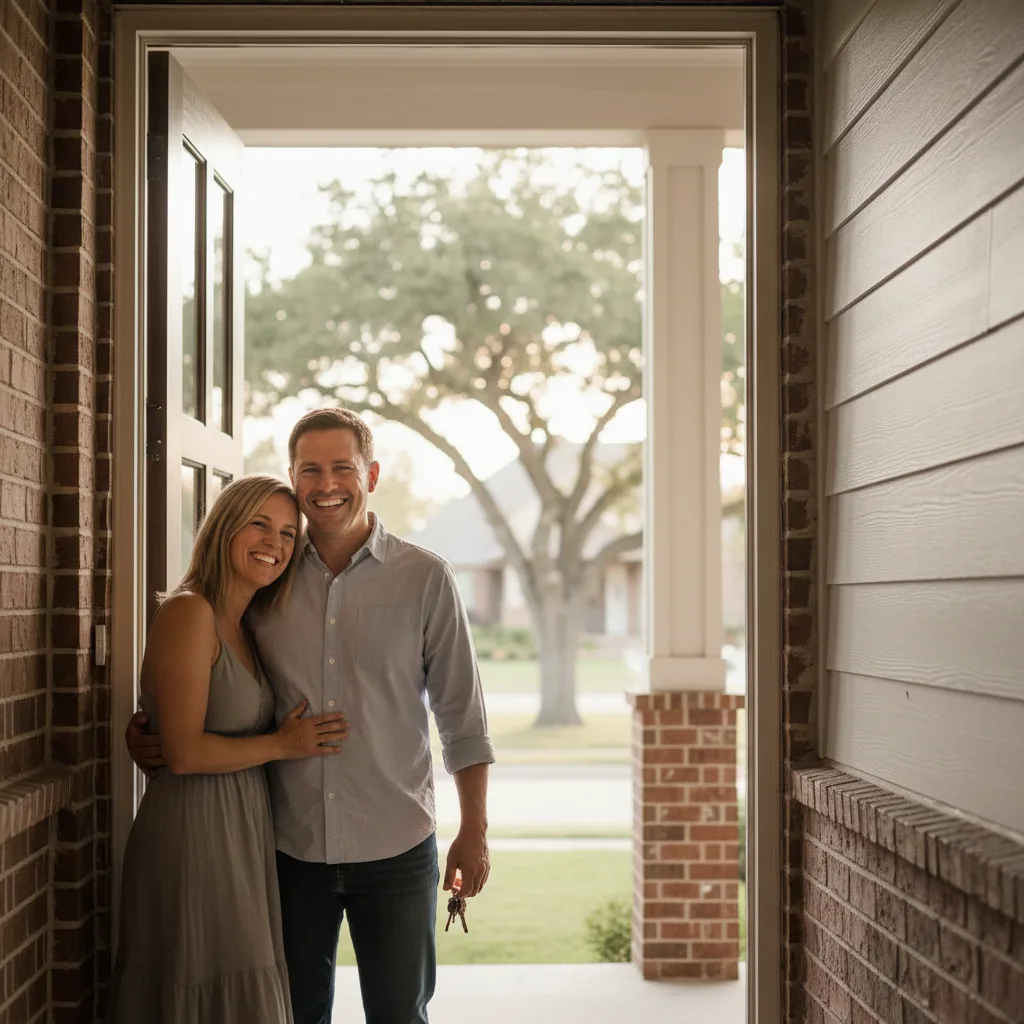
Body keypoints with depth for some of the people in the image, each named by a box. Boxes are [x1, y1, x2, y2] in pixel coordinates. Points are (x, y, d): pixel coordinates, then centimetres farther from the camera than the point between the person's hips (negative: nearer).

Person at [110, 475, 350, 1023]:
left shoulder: (242, 627, 13)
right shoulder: (189, 613, -14)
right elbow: (184, 752, -20)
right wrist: (282, 745, -10)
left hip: (243, 834, 9)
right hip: (195, 833, -9)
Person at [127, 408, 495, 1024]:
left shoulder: (425, 579, -3)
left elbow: (462, 717, -1)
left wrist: (475, 832, -3)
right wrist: (149, 737, -6)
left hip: (396, 850, -2)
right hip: (291, 849, 2)